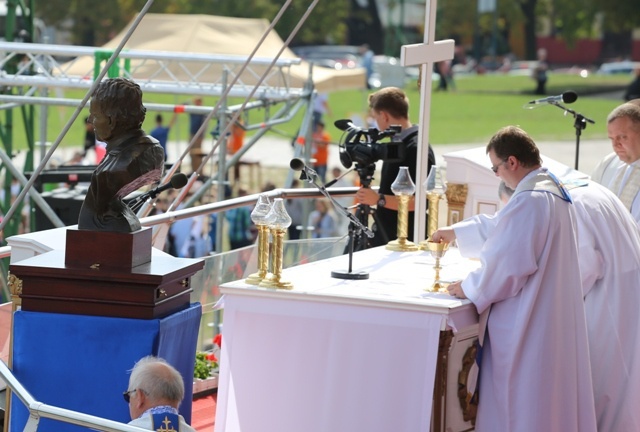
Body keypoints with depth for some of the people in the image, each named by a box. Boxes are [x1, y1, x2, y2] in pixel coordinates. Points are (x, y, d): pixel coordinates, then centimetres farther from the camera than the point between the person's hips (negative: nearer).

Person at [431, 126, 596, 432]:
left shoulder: (528, 201, -23)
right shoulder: (555, 191, 10)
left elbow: (508, 262, -23)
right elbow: (501, 227, 24)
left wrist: (469, 288, -8)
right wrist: (456, 232, 32)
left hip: (525, 323, -10)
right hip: (554, 315, 10)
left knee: (519, 402, 1)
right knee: (549, 393, 17)